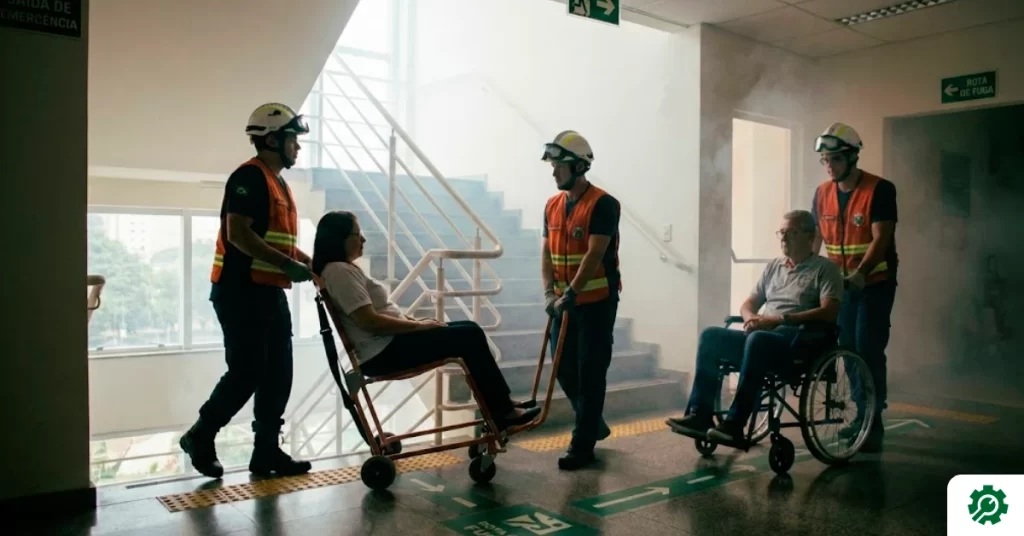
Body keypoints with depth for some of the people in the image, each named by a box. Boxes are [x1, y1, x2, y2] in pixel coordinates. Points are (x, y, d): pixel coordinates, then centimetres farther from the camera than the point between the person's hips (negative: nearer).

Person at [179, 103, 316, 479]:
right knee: (247, 372, -6)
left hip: (270, 292, 10)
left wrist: (313, 264, 11)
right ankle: (200, 436, 15)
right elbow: (239, 234, -21)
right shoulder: (250, 177, -12)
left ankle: (266, 451, 16)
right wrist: (288, 264, -24)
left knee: (278, 374, 8)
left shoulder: (279, 182, 18)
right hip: (241, 292, -10)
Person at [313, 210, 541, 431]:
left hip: (388, 344, 10)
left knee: (469, 329, 5)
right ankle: (504, 412, -3)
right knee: (469, 337, -12)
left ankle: (499, 410, 6)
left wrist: (414, 321, 5)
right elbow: (370, 321, -23)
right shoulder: (339, 271, -16)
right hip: (382, 353, -10)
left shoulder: (345, 268, 17)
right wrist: (418, 326, -15)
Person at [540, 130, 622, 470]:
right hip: (565, 302, 7)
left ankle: (582, 444, 8)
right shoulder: (552, 206, 9)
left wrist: (571, 293, -26)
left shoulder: (602, 204, -13)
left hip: (597, 302, -7)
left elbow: (594, 255, -21)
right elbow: (547, 253, 7)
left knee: (590, 372, -1)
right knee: (564, 368, 12)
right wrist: (550, 292, -6)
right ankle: (594, 424, 33)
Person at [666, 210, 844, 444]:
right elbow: (748, 304, 22)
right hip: (761, 337, 6)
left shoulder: (825, 268, 4)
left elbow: (829, 312, -10)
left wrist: (780, 319, -17)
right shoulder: (773, 266, 22)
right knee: (711, 336, -18)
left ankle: (734, 425, -38)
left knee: (758, 339, -38)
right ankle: (700, 415, -22)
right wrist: (751, 317, -4)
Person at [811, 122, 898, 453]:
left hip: (875, 283, -5)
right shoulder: (823, 193, 3)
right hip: (842, 284, 6)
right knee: (849, 349, 9)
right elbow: (815, 236, 5)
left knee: (869, 350, -8)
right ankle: (862, 414, 21)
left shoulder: (879, 189, -13)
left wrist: (860, 274, -31)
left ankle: (874, 423, -1)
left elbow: (881, 239, -19)